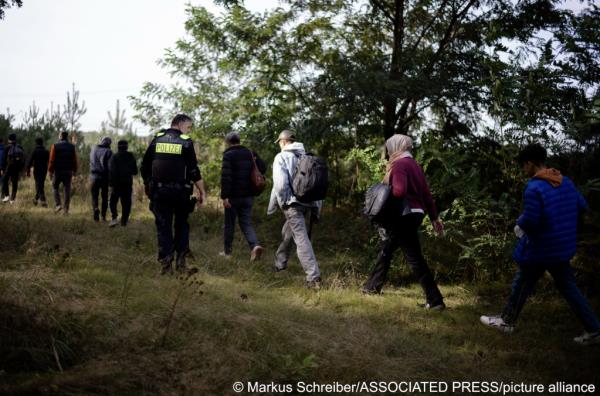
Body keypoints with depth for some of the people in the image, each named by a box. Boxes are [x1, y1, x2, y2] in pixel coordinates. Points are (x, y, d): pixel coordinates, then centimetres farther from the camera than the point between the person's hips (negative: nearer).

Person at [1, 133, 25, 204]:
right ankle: (12, 199, 10)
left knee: (5, 180, 10)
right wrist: (21, 168, 15)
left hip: (9, 166, -3)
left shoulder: (7, 148, -4)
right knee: (15, 183, 8)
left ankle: (6, 195, -5)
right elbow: (23, 159, 10)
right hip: (17, 167, 4)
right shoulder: (20, 148, 8)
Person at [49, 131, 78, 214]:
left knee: (55, 186, 15)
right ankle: (66, 209, 4)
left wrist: (50, 170, -1)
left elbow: (52, 160, -6)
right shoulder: (72, 147, 4)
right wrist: (74, 171, 12)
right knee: (67, 189, 5)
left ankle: (58, 204, 1)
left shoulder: (55, 146, -4)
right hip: (68, 171, 2)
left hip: (58, 170, -2)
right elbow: (75, 160, 5)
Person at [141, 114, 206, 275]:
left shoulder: (157, 139, 5)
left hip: (159, 191, 2)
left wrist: (147, 186, 21)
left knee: (163, 227, 6)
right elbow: (194, 171, -9)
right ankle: (180, 260, 9)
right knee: (182, 225, 14)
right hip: (181, 192, -2)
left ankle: (166, 264, 3)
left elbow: (144, 166, 9)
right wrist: (202, 191, -2)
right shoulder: (186, 142, -5)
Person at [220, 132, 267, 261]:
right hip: (248, 196, 5)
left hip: (233, 196, -4)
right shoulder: (251, 154, 7)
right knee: (246, 222, 9)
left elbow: (225, 177, -20)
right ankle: (255, 245, -15)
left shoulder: (228, 155, -11)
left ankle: (228, 251, 18)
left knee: (229, 224, 10)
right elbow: (263, 168, 11)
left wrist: (224, 196, -20)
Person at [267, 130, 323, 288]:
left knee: (301, 239, -9)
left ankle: (314, 277, -16)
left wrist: (272, 205, 1)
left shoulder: (282, 157, -6)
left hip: (292, 203, -7)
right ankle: (280, 262, 43)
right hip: (308, 202, 7)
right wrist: (316, 208, 17)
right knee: (287, 232, 26)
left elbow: (280, 184, -15)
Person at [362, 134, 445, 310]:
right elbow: (426, 194, 15)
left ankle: (435, 300, -7)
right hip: (413, 214, 10)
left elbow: (399, 191, -26)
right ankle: (373, 286, 34)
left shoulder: (399, 164, -12)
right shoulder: (414, 164, 15)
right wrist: (434, 218, 17)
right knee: (386, 250, 21)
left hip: (404, 216, -10)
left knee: (415, 259, -7)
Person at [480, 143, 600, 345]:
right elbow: (582, 207, 12)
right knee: (568, 287, 13)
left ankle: (507, 321, 25)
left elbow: (530, 221, -24)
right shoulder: (566, 182, 4)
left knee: (522, 285, 10)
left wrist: (519, 223, -2)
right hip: (562, 247, 7)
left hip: (540, 249, -7)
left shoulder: (534, 188, -21)